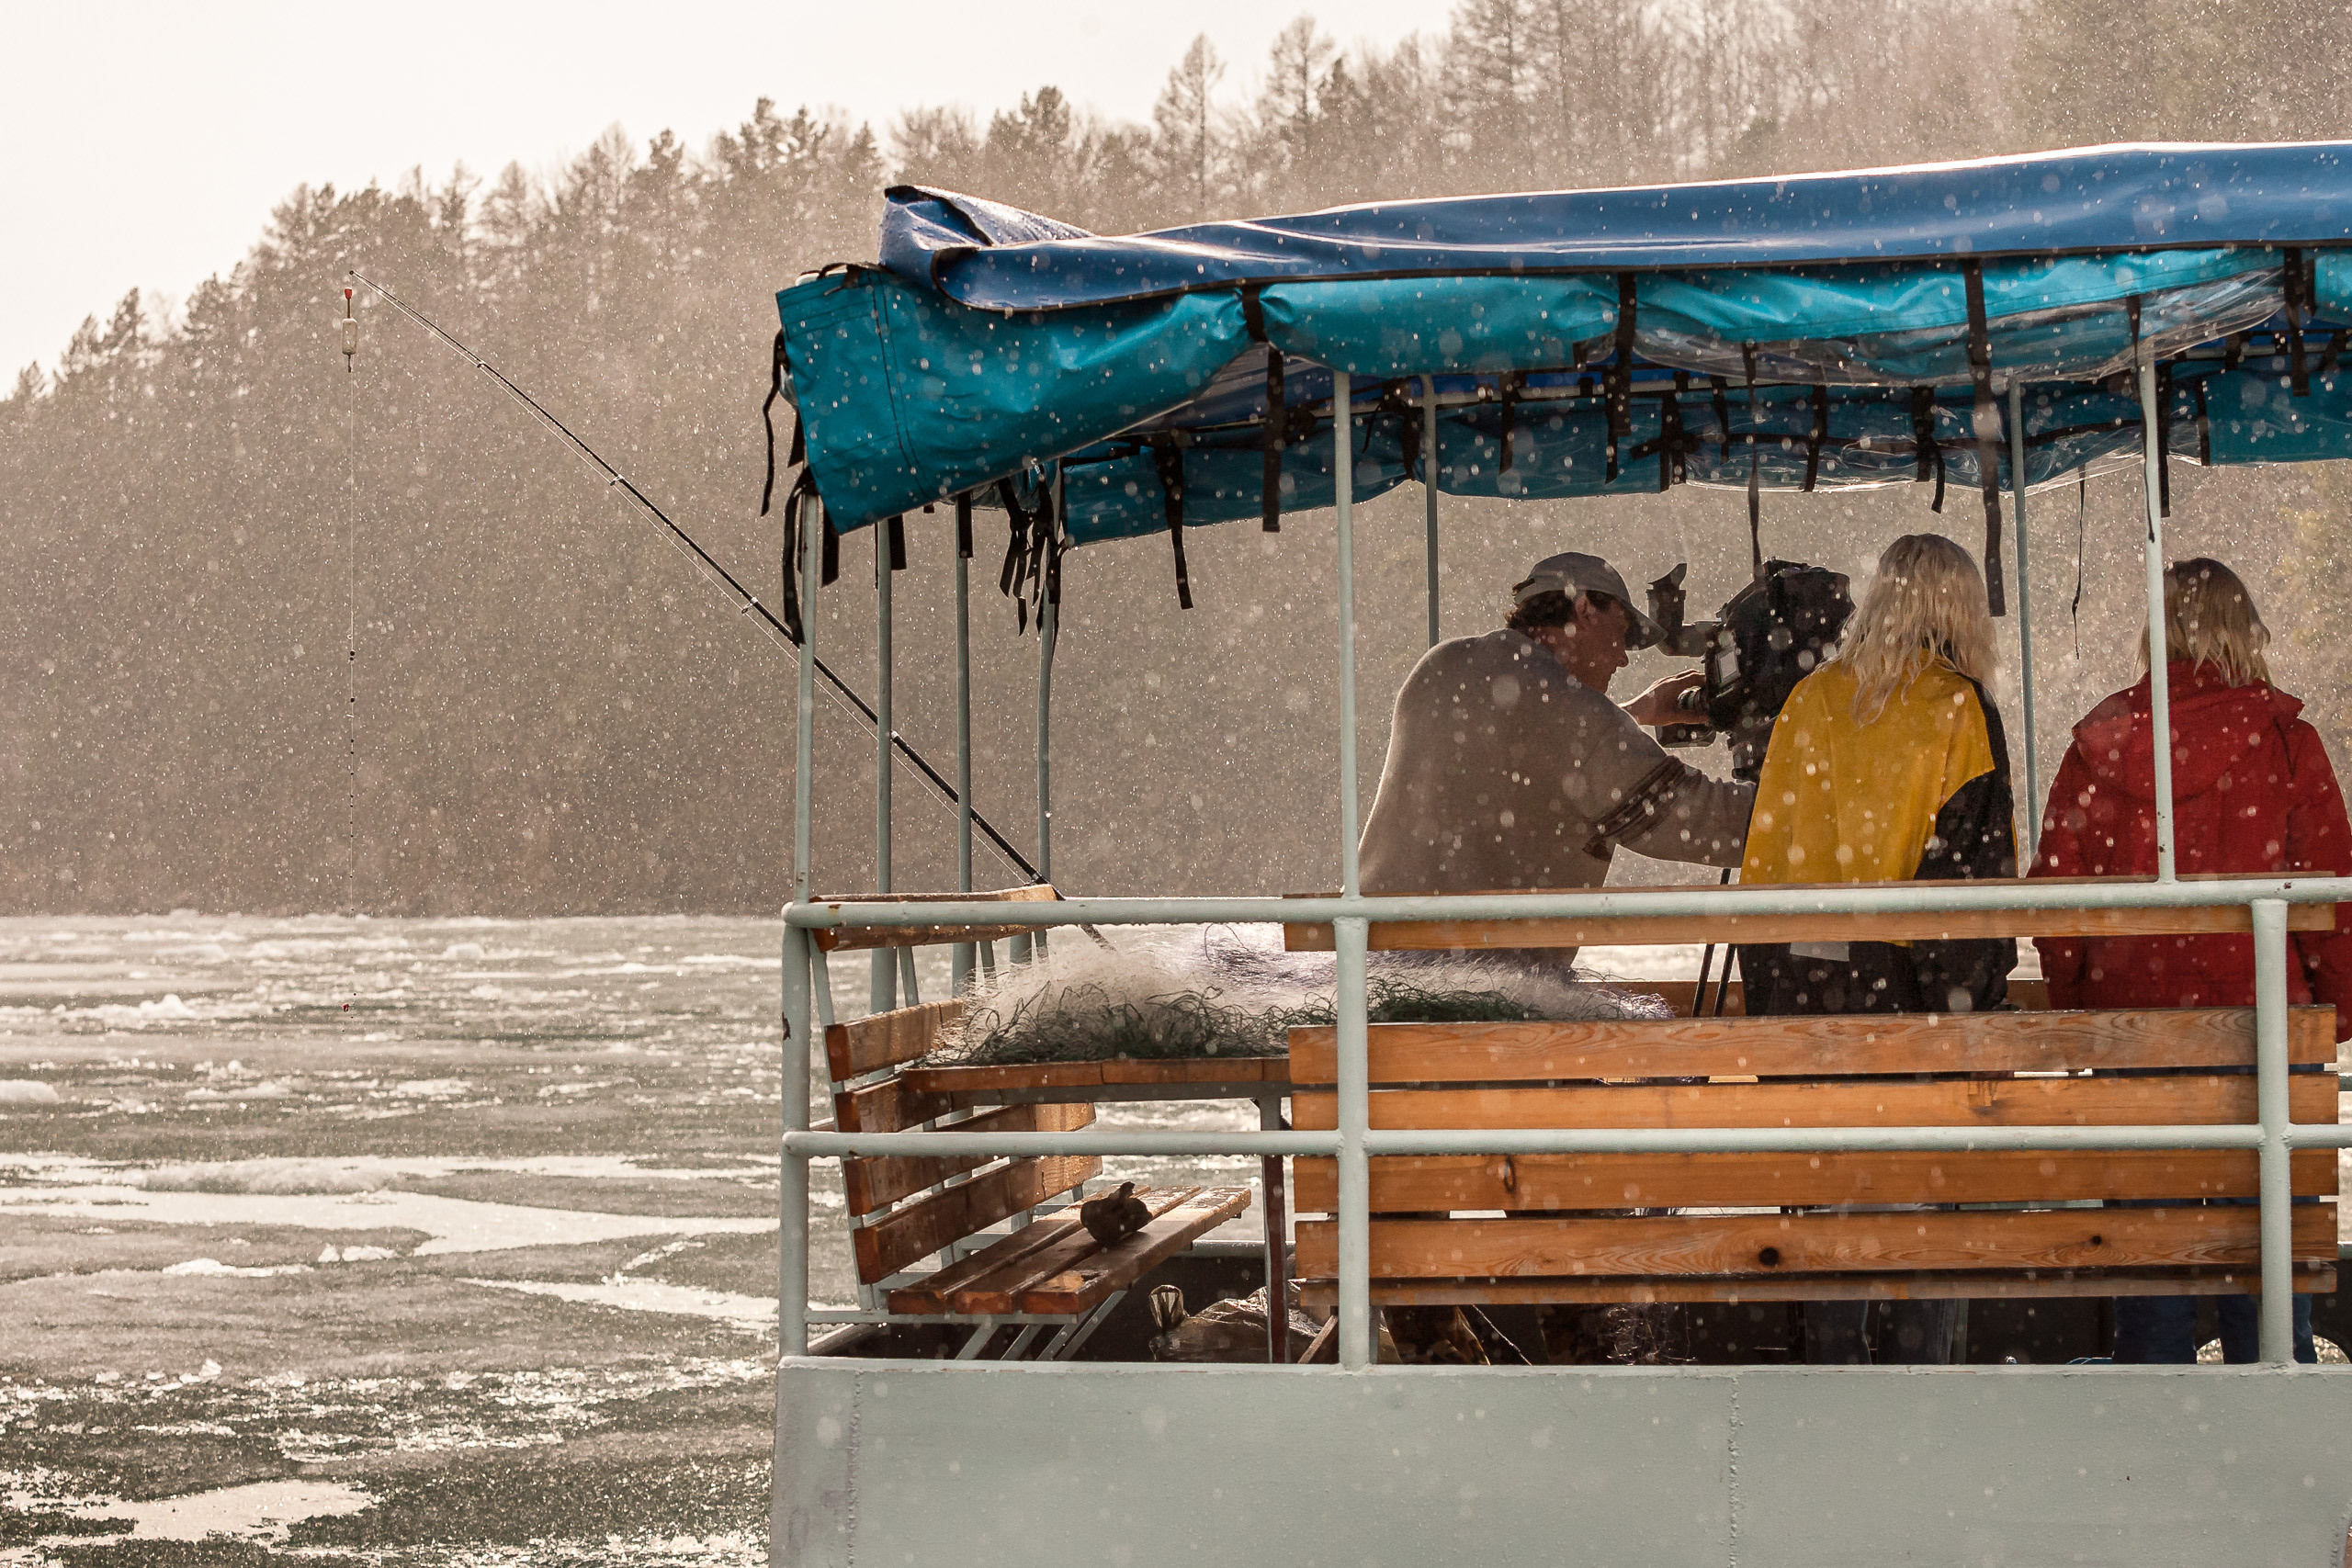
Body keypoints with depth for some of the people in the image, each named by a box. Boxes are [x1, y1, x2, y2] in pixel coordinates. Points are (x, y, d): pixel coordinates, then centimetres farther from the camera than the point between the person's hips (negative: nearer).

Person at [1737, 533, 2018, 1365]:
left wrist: (1768, 978, 14)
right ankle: (1922, 1363, 1)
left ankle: (1832, 1361, 9)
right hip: (1918, 984, -3)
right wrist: (1981, 984, -4)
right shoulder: (1958, 710, -5)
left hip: (1809, 978, 4)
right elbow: (1977, 861, -9)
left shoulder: (1809, 702, 6)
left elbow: (1765, 848, 9)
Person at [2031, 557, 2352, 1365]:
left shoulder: (2101, 738, 1)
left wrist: (2076, 997, 15)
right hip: (2259, 1020, -1)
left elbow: (2054, 888, 3)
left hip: (2129, 1016, 2)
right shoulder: (2281, 736, -4)